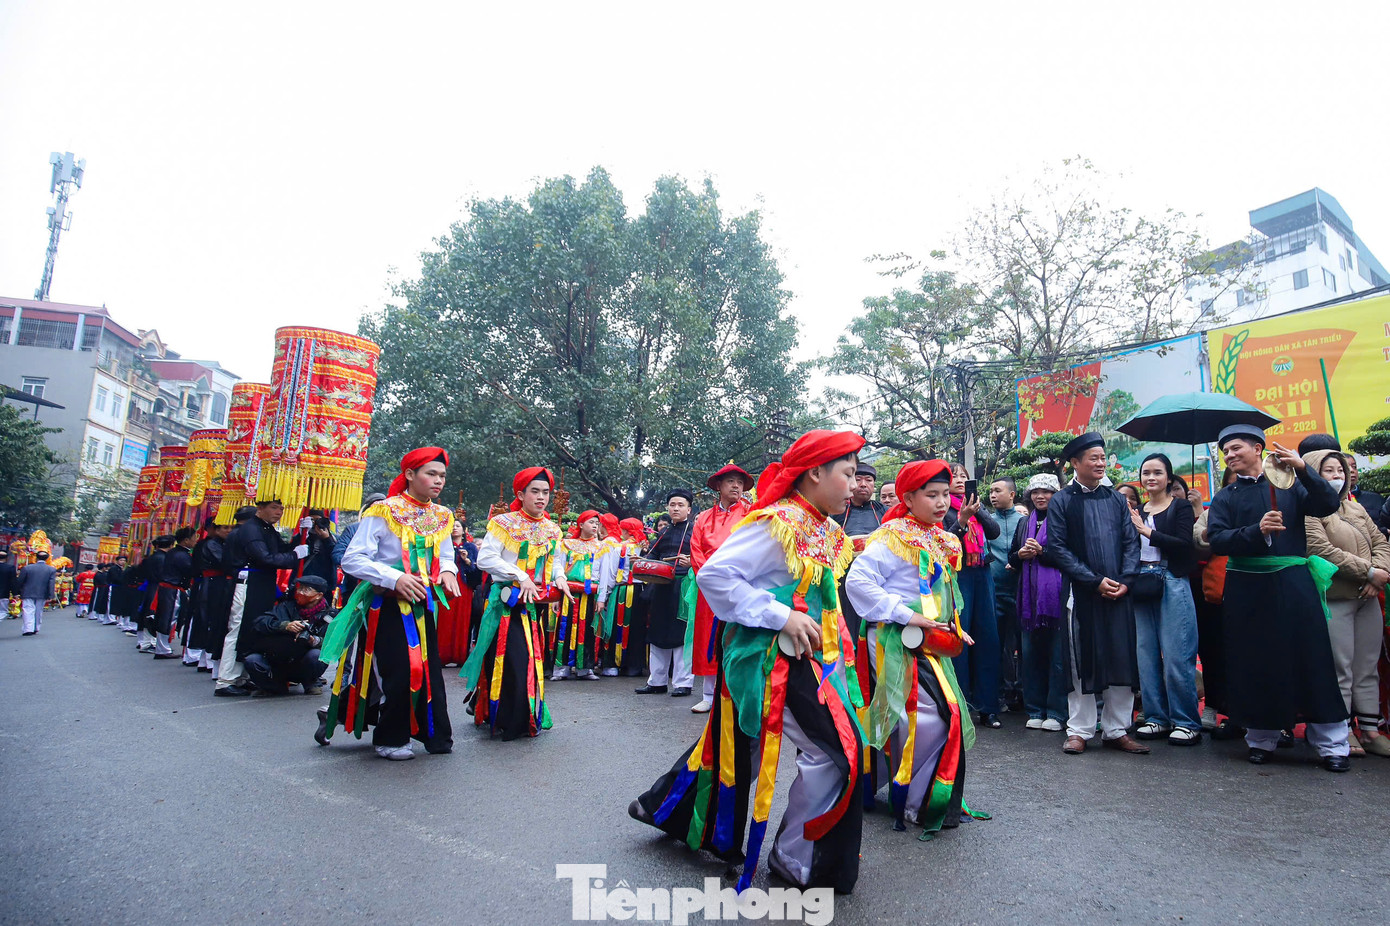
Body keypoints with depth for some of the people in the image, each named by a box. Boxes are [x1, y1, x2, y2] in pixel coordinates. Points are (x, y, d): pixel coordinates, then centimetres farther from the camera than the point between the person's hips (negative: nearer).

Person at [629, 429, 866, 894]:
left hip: (802, 657, 9)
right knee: (834, 748, -8)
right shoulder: (776, 522, -18)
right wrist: (781, 616, -23)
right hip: (770, 658, -9)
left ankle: (663, 807, 42)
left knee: (737, 744, 20)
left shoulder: (827, 533, 11)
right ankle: (794, 860, 13)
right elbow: (714, 575, -22)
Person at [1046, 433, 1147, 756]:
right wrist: (1095, 581, -13)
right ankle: (1079, 730, 13)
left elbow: (1131, 542, 8)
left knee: (1122, 660, 6)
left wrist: (1125, 581, -7)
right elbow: (1057, 547, -7)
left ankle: (1116, 730, 18)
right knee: (1082, 662, 3)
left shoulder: (1116, 499, 11)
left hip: (1118, 593, 4)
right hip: (1081, 593, -3)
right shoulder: (1061, 501, -1)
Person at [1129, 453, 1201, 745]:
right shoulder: (1137, 513, 14)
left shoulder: (1180, 507, 1)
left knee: (1176, 656, -4)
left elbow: (1185, 545, -12)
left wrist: (1148, 532, -14)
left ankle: (1186, 722, 7)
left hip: (1172, 585, -5)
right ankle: (1157, 718, 16)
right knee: (1146, 655, 7)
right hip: (1142, 585, 5)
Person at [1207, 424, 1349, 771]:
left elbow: (1329, 505, -6)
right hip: (1247, 589, 1)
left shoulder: (1290, 484, 10)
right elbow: (1217, 540, -4)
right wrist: (1257, 531, -20)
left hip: (1293, 584, 0)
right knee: (1255, 666, 4)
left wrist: (1303, 468, -17)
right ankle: (1261, 739, 16)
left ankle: (1332, 744, 11)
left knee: (1312, 659, 0)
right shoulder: (1225, 498, 9)